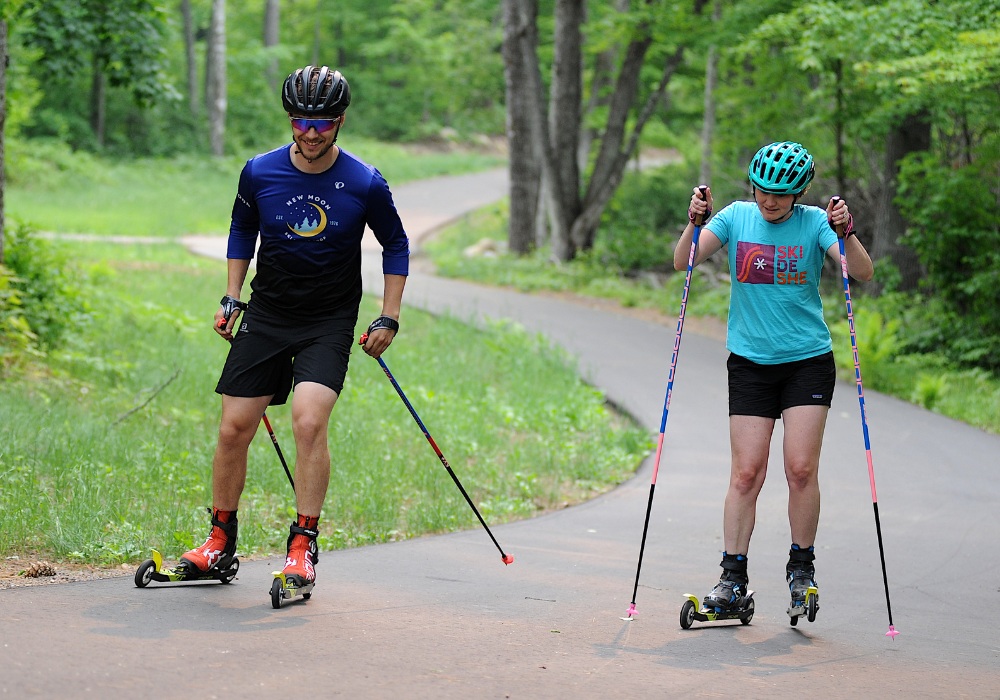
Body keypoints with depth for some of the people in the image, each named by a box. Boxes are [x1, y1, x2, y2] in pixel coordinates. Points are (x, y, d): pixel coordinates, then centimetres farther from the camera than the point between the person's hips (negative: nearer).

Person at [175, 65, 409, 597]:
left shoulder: (365, 184, -9)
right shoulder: (260, 173, -4)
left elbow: (396, 245, 6)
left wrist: (388, 319, 1)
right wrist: (232, 298, 10)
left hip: (330, 320, -3)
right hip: (267, 314, 3)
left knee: (309, 419, -23)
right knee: (234, 428, -1)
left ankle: (303, 544, -13)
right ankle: (221, 541, 16)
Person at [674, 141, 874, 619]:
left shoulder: (814, 223, -3)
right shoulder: (737, 217, 1)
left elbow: (863, 274, -13)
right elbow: (683, 262, -6)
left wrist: (845, 232, -29)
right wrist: (695, 223, -23)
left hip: (808, 360, -1)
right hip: (750, 361, 1)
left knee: (801, 468, -9)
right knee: (746, 472, -4)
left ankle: (801, 567, 9)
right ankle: (733, 579, 1)